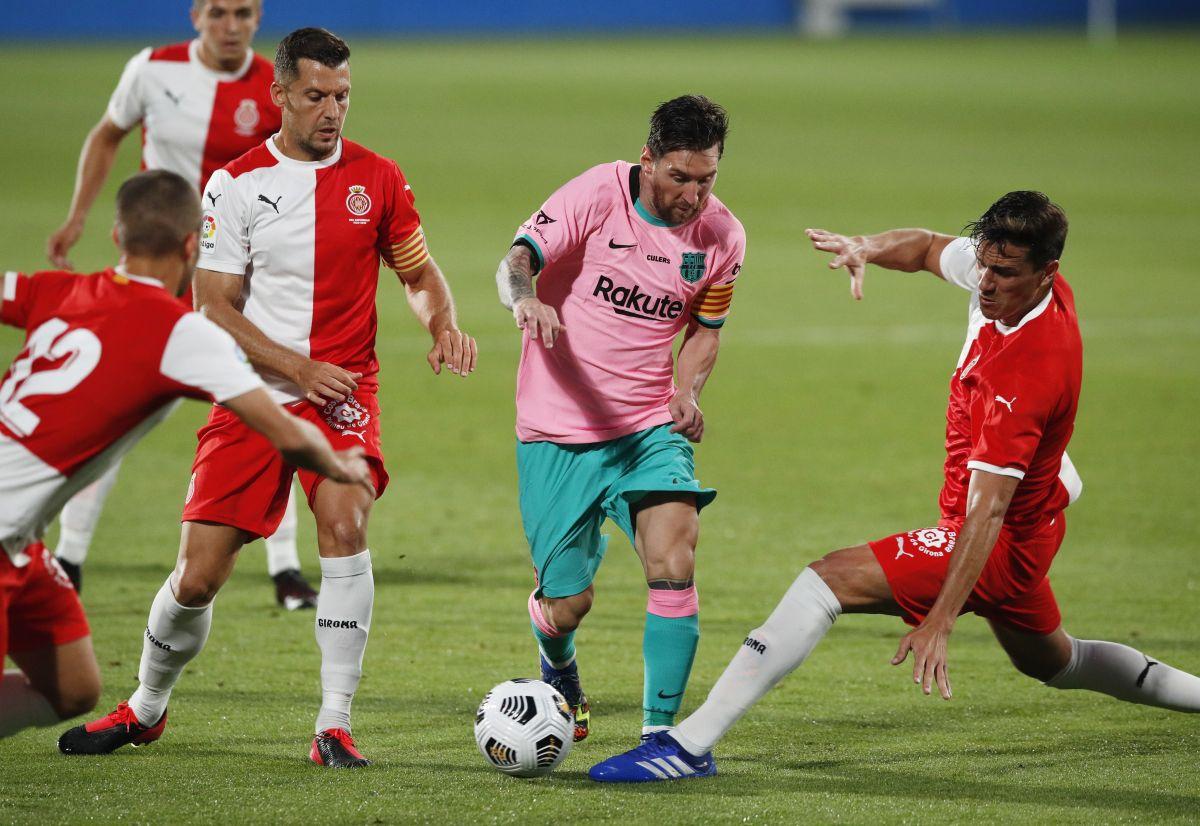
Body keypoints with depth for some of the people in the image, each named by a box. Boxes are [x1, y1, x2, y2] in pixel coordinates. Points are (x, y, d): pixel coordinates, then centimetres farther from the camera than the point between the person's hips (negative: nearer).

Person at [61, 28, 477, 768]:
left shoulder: (378, 179, 4)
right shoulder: (237, 184, -1)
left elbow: (419, 272, 15)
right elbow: (214, 305, -3)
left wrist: (445, 324, -8)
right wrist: (300, 368, -15)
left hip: (344, 389, 0)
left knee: (345, 520, -28)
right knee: (200, 575, -1)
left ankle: (335, 726, -23)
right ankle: (147, 707, 28)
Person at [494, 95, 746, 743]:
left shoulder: (721, 234, 0)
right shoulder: (598, 194, -12)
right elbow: (518, 259, -21)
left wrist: (686, 392, -4)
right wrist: (525, 297, -45)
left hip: (650, 428, 2)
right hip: (558, 431, -2)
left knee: (673, 561, -22)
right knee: (567, 604, 1)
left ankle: (659, 733, -15)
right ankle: (559, 673, 39)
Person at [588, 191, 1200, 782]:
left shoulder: (1030, 371, -32)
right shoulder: (1007, 275, -9)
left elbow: (988, 510, -36)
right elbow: (929, 248, 12)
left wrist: (940, 620, -40)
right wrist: (868, 249, -10)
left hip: (1002, 544, -10)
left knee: (824, 580, -20)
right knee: (1052, 662, 34)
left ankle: (691, 744, -26)